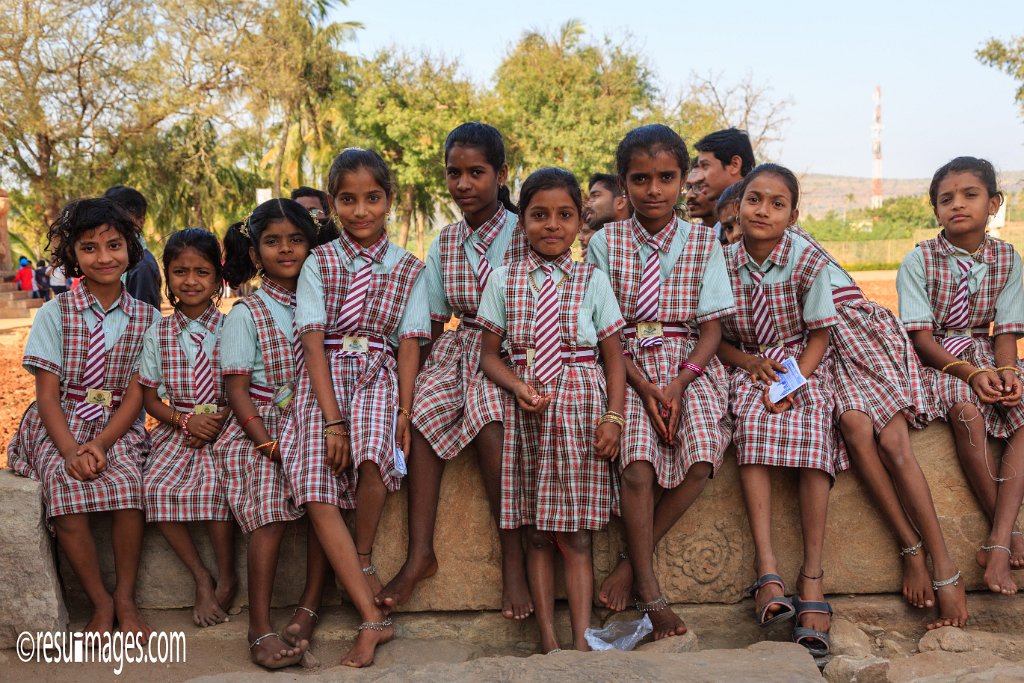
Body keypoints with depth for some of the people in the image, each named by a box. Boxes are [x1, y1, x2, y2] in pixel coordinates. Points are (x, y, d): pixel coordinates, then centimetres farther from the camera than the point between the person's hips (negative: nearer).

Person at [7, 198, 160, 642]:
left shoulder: (146, 318, 3)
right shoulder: (55, 314, 0)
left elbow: (136, 394, -2)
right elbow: (47, 393, -4)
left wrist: (100, 444, -18)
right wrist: (70, 450, -20)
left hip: (117, 427, 1)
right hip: (60, 426, 0)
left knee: (126, 483, -30)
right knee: (66, 490, -29)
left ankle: (125, 597, -10)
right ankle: (100, 602, -11)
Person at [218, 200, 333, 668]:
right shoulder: (246, 316, 0)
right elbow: (237, 390, -4)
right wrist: (271, 445, -15)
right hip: (260, 428, -3)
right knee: (270, 510, -25)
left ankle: (309, 608, -14)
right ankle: (260, 630, -21)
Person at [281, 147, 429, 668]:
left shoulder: (407, 268, 9)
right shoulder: (318, 263, 6)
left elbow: (408, 344, 4)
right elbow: (313, 341, -4)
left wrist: (405, 411, -10)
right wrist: (331, 418, -14)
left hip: (379, 374, 0)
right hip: (325, 376, 0)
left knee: (372, 456, -32)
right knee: (317, 495, -19)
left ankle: (363, 559, -3)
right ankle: (373, 619, -15)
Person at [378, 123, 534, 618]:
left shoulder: (525, 234, -3)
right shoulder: (445, 242, 12)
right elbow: (432, 320, 13)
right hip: (459, 349, 4)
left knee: (488, 419, -33)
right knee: (423, 408, -26)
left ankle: (513, 557, -22)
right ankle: (420, 553, -24)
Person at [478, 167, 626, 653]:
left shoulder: (592, 281, 3)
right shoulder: (504, 280, 5)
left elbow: (613, 357, 4)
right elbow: (489, 354, 7)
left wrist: (613, 417, -7)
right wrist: (518, 386, -12)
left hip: (580, 404, -1)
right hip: (526, 411, 1)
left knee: (573, 535, 1)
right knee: (537, 533, 5)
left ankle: (581, 639, 7)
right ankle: (547, 638, 13)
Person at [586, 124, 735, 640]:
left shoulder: (703, 243, 4)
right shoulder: (605, 242, 2)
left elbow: (711, 329, 1)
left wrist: (678, 383, -15)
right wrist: (642, 385, -16)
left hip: (688, 362, 2)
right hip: (627, 364, -1)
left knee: (703, 459, -25)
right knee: (638, 463, -26)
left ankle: (631, 560, -7)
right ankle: (649, 592, -12)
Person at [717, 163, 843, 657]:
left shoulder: (807, 264, -7)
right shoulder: (722, 264, -3)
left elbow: (819, 335, -4)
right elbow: (714, 337, 4)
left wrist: (792, 384, -18)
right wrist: (749, 362, -14)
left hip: (802, 364, -1)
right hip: (747, 366, 1)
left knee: (810, 432, -29)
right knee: (751, 427, -30)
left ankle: (812, 575, -24)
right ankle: (767, 569, -34)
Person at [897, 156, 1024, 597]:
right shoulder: (918, 260, -6)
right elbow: (921, 337, -11)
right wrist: (970, 373, -24)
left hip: (984, 354, 4)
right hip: (934, 358, -4)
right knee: (966, 407, -36)